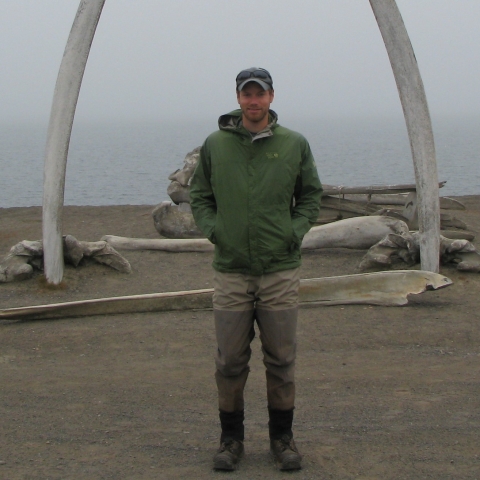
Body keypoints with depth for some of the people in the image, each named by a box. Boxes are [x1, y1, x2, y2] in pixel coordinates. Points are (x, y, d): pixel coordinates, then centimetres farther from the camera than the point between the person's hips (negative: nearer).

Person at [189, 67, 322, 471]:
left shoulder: (295, 145, 2)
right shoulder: (215, 145, 3)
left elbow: (311, 195, 11)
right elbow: (200, 196, 12)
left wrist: (296, 231, -4)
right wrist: (212, 230, -4)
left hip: (281, 270, 0)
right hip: (231, 271, 0)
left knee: (281, 361, 6)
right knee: (231, 362, 5)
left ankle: (283, 437, 20)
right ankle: (232, 437, 19)